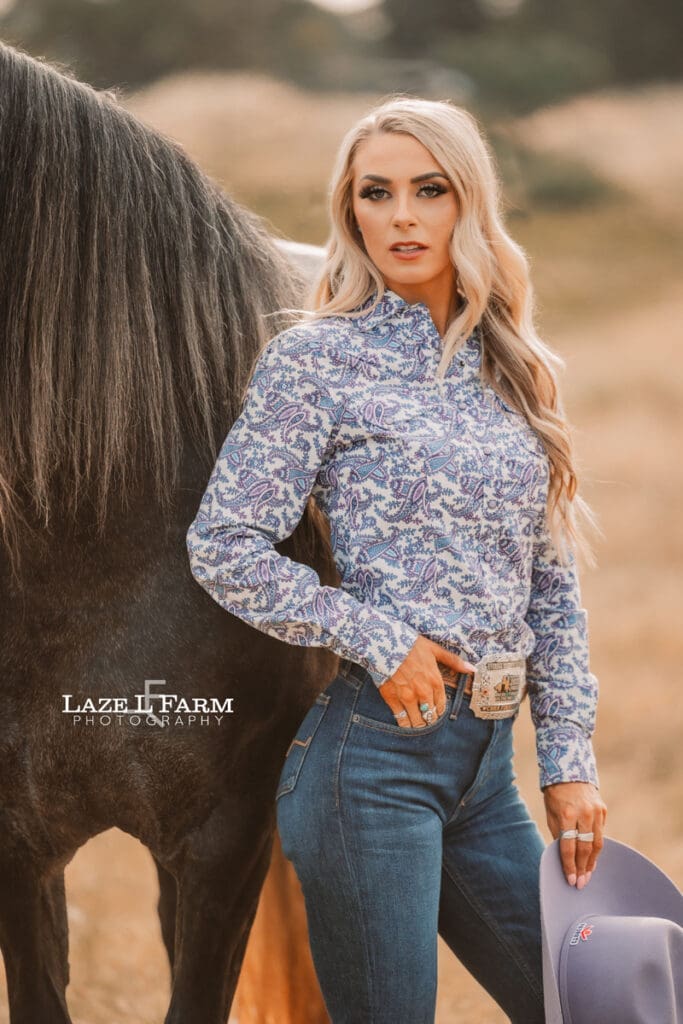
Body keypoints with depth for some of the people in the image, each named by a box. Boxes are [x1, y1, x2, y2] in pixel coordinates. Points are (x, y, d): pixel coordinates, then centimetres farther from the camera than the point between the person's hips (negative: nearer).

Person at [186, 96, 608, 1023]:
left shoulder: (512, 371, 13)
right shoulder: (318, 360, -4)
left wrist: (570, 758, 10)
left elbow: (552, 582, 15)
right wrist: (376, 639, -14)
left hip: (487, 760, 6)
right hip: (375, 750, -6)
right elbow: (223, 546, -9)